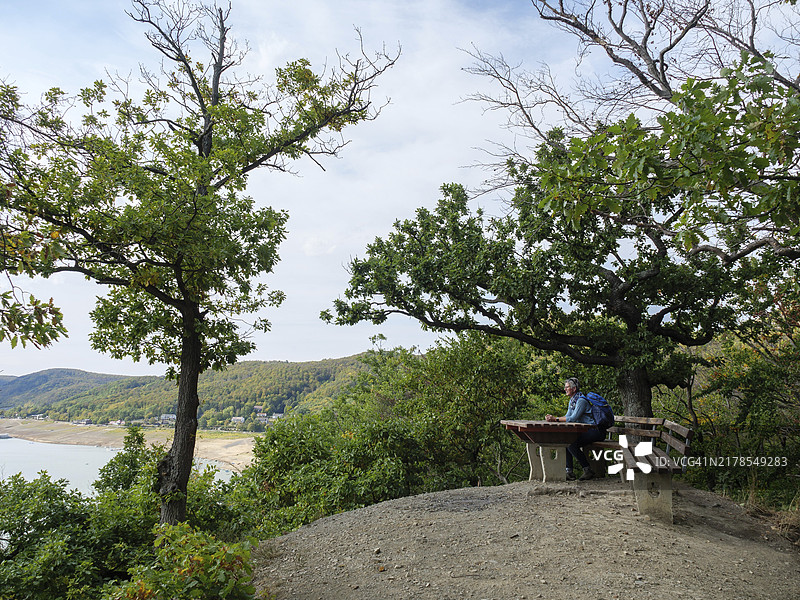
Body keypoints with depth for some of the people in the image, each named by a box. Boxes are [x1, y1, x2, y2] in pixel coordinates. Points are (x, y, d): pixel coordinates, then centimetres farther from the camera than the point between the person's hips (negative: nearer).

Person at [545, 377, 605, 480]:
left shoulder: (581, 401, -17)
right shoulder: (572, 400, 13)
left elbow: (573, 418, -25)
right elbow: (567, 417, 8)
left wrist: (555, 418, -23)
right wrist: (552, 418, -6)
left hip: (594, 431, -9)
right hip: (584, 431, 9)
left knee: (571, 443, -24)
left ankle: (588, 470, -10)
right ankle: (569, 471, -8)